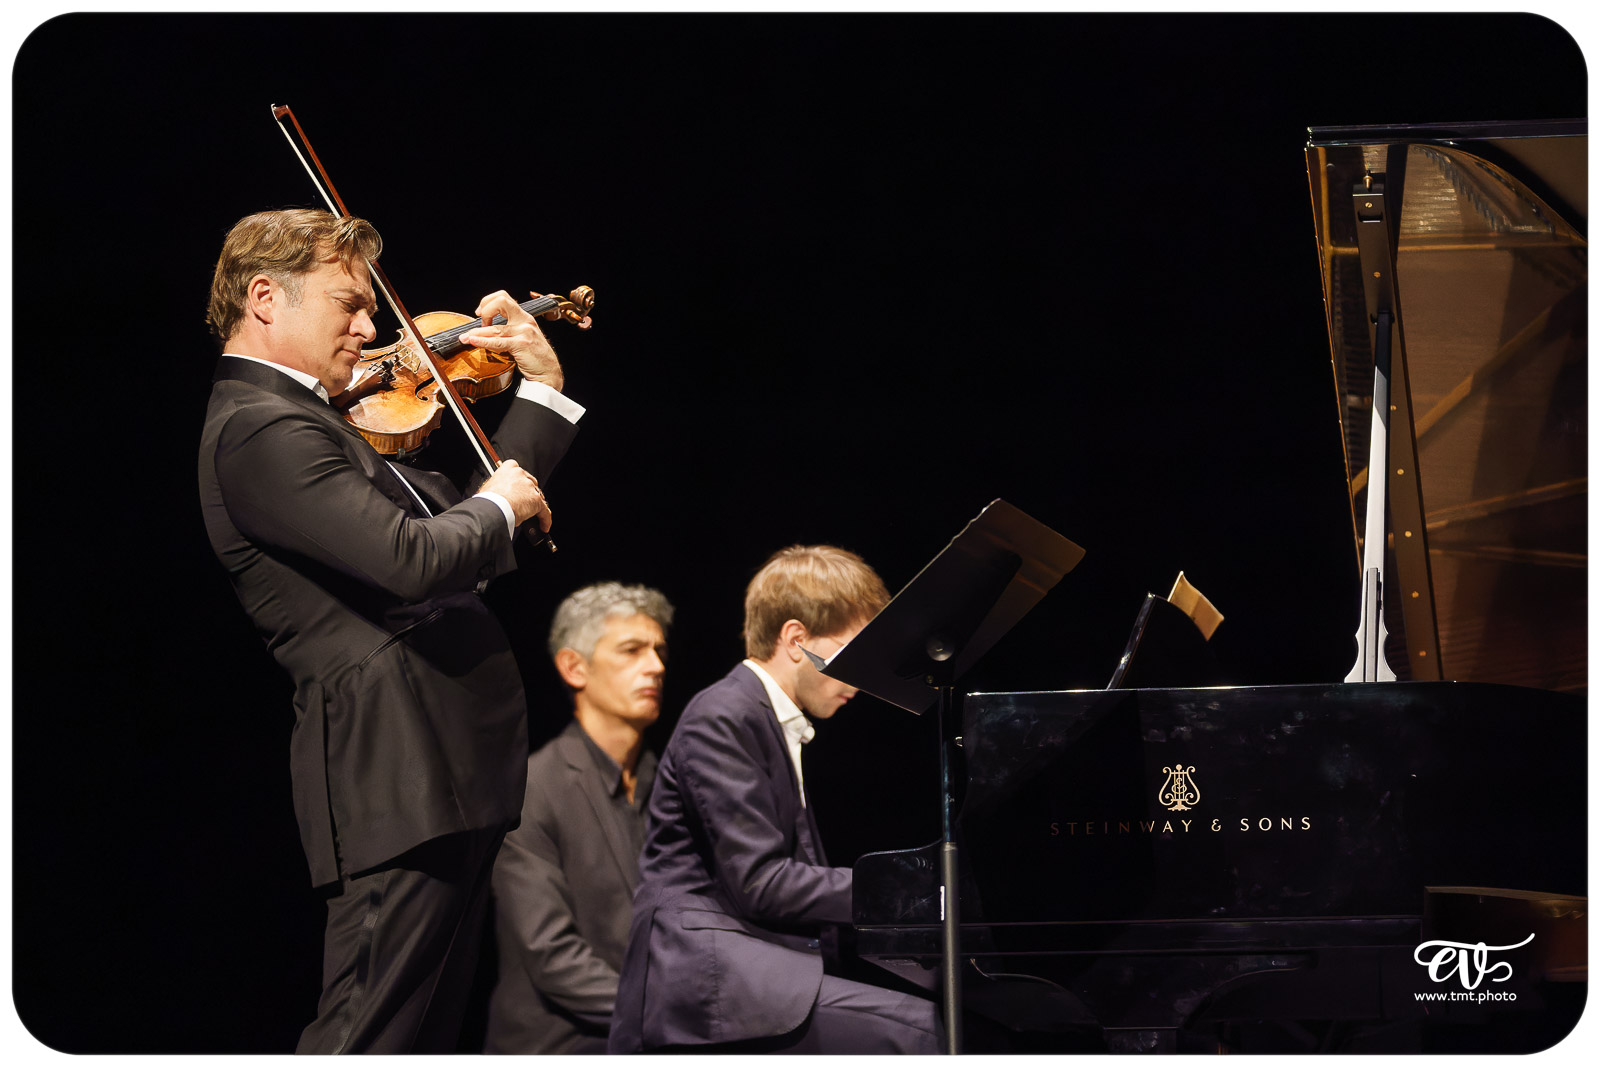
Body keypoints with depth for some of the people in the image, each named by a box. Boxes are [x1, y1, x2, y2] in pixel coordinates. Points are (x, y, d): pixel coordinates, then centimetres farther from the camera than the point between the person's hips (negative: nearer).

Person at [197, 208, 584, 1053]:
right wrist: (497, 504, -3)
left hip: (446, 778, 10)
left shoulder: (299, 421, 21)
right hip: (399, 781, -10)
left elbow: (456, 527, 26)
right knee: (368, 1038, -13)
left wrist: (542, 389, 21)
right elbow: (416, 560, -24)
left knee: (426, 1036, 10)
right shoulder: (260, 431, -12)